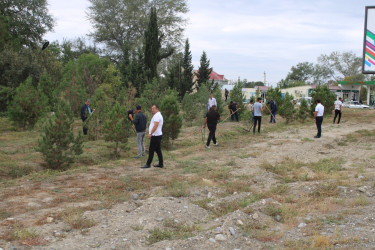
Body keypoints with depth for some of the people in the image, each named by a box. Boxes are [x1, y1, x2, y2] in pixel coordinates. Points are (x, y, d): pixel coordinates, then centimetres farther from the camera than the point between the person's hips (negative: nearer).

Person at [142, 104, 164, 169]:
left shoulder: (157, 115, -16)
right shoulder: (159, 115, 18)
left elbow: (155, 125, -25)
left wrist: (150, 133, -25)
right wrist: (151, 134, 22)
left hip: (155, 136, -10)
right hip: (158, 135, 10)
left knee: (151, 150, -5)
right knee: (158, 150, 12)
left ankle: (148, 164, 0)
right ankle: (161, 164, 15)